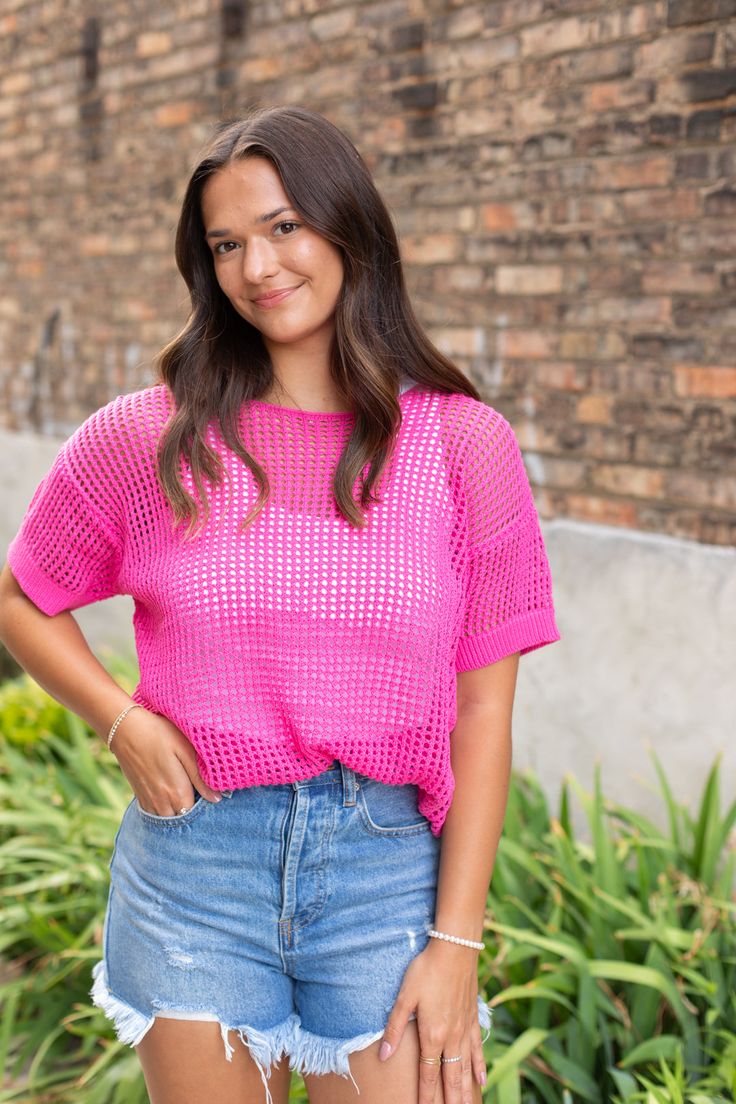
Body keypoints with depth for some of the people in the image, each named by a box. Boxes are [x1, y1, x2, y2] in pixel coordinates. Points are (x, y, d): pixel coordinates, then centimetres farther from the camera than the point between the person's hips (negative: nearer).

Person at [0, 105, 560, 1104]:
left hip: (391, 868, 0)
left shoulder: (462, 443, -3)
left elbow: (484, 709, -3)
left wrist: (457, 942, -6)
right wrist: (125, 724, -6)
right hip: (195, 863, 1)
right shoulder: (146, 438, -1)